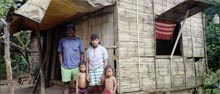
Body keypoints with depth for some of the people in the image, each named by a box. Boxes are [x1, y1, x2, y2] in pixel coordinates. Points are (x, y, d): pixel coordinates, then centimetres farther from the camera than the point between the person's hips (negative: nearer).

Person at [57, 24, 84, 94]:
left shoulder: (79, 41, 1)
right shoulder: (62, 41, 5)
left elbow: (82, 54, 3)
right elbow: (60, 53, 8)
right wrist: (61, 64, 3)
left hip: (76, 67, -1)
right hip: (65, 67, 1)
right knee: (66, 85, 8)